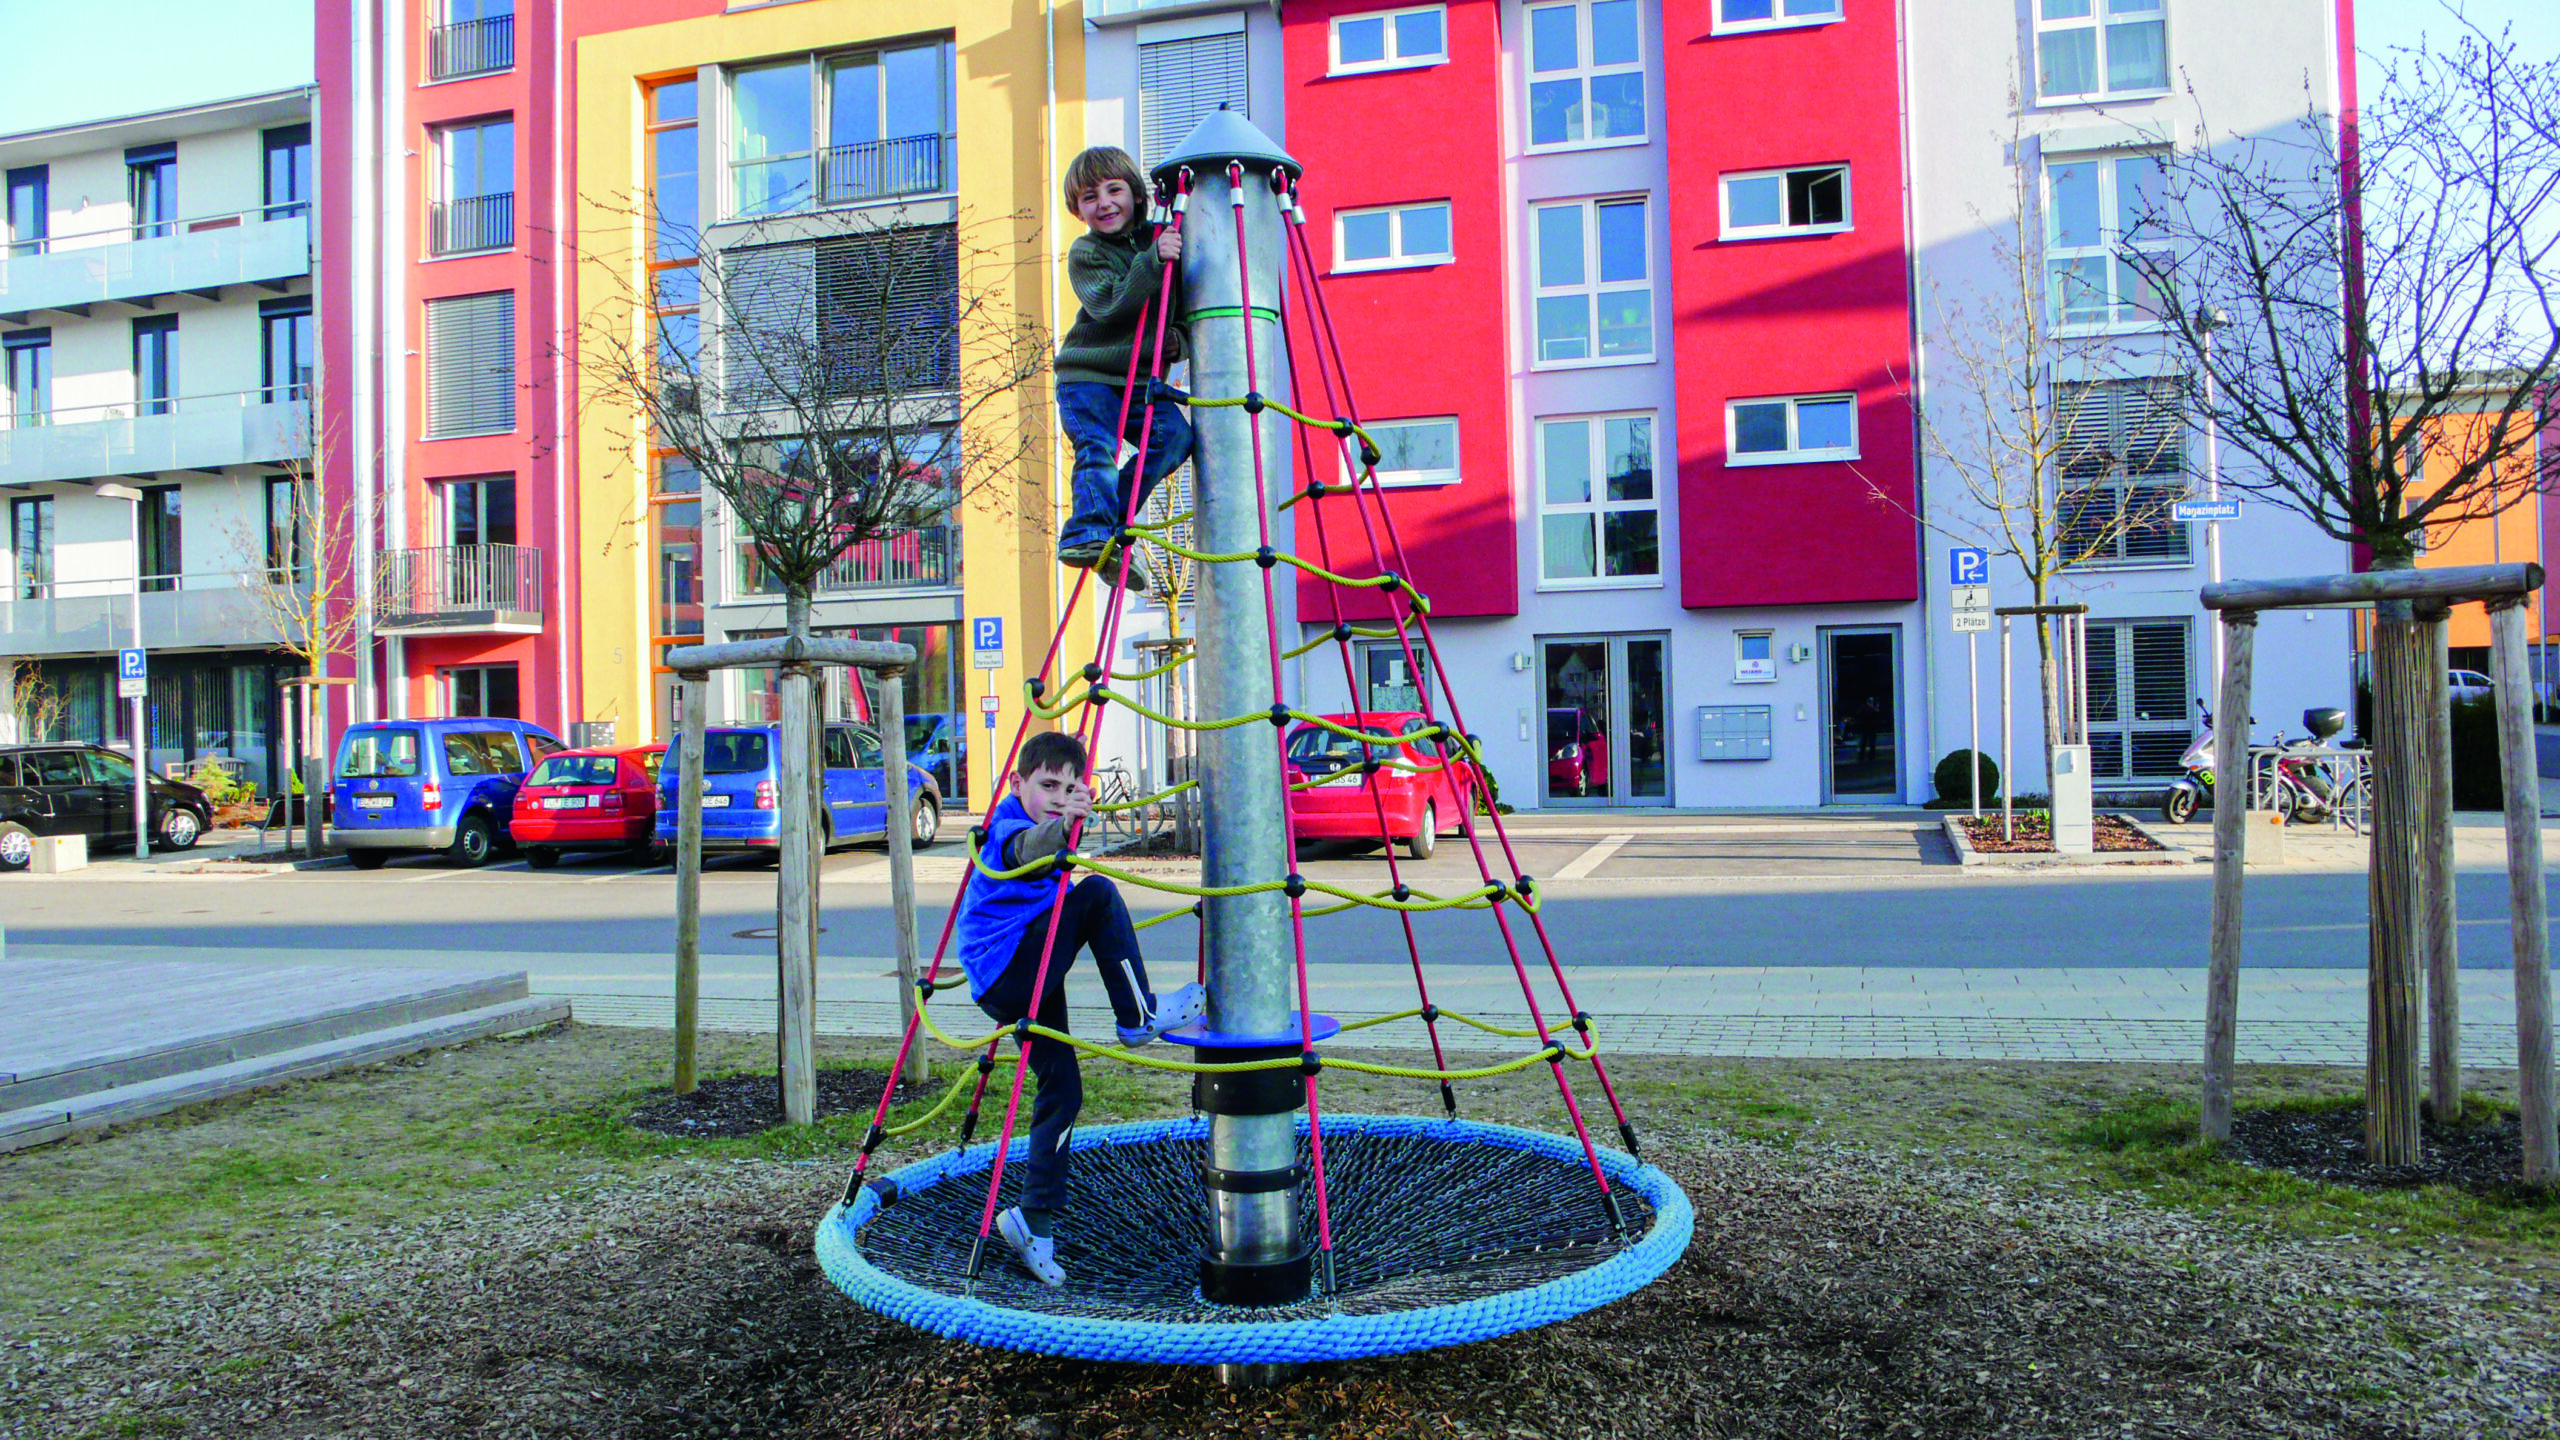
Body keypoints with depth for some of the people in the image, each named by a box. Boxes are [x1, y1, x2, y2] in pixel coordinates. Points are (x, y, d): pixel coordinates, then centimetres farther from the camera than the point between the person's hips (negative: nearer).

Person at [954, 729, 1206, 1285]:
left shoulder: (1049, 830, 17)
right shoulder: (1011, 827, -15)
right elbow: (1027, 849, -41)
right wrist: (1063, 823, -56)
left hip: (1022, 983, 10)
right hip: (1009, 974, -10)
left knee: (1062, 1089, 8)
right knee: (1096, 893, -20)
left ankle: (1034, 1220, 14)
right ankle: (1140, 1018, -13)